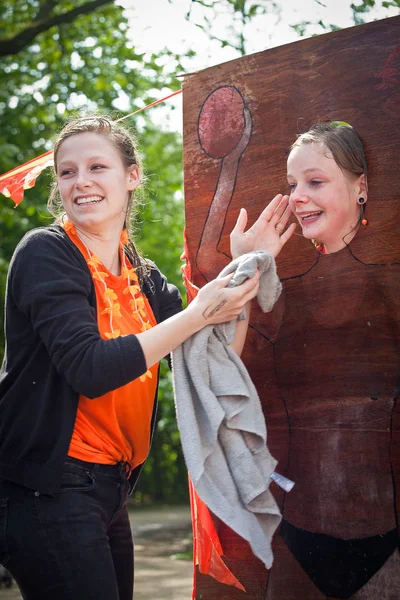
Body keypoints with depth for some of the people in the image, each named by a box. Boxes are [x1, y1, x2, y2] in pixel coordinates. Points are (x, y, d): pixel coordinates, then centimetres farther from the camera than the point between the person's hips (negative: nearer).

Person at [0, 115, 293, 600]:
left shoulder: (144, 276, 10)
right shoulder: (45, 253, -10)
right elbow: (89, 369, -22)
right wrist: (196, 315, -20)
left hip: (109, 487, 7)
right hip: (46, 487, -7)